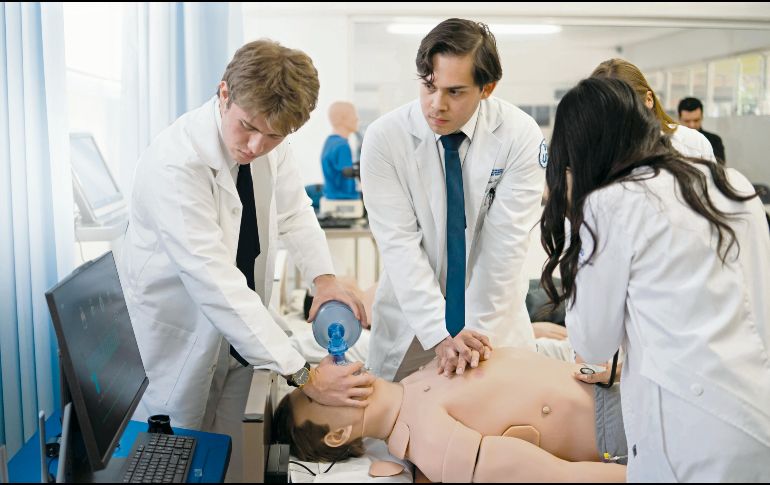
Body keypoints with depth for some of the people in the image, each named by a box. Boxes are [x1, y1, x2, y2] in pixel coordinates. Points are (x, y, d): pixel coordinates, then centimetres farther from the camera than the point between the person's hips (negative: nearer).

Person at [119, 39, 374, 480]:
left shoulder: (271, 141, -11)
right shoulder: (175, 163, -31)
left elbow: (294, 210, 5)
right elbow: (216, 283, -35)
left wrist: (325, 278, -14)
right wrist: (304, 376, -34)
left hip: (239, 324, 6)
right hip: (182, 333, -6)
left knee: (225, 456, 19)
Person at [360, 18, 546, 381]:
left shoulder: (520, 135, -15)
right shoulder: (384, 138, -16)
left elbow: (504, 244, -16)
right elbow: (399, 244, -19)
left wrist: (477, 328, -19)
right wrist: (440, 335, -25)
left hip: (494, 316, 1)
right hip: (413, 315, 0)